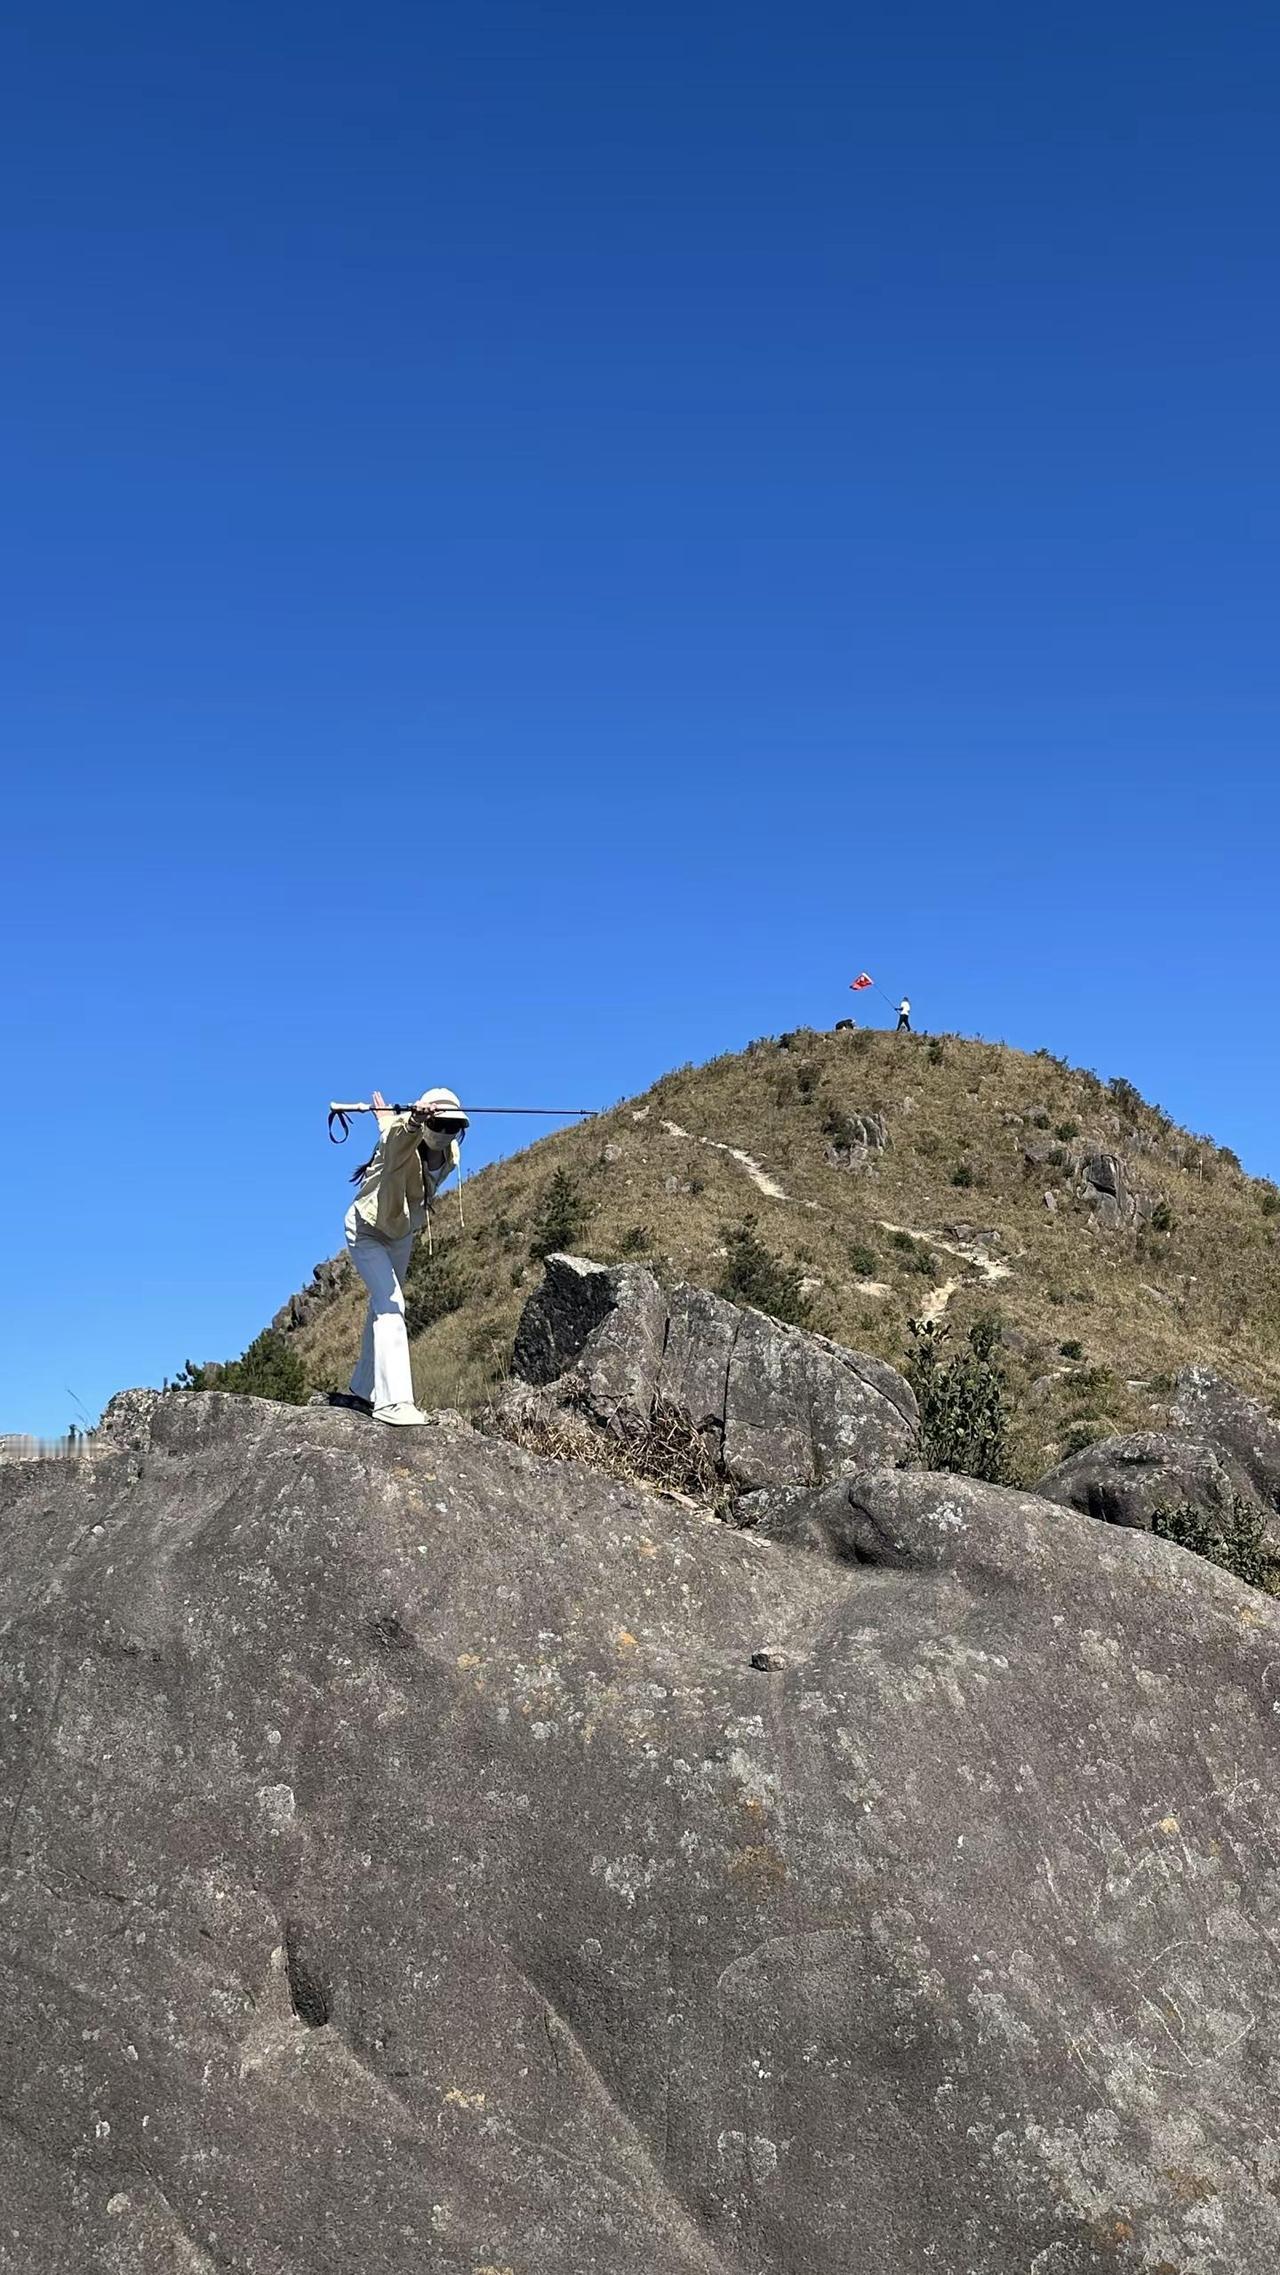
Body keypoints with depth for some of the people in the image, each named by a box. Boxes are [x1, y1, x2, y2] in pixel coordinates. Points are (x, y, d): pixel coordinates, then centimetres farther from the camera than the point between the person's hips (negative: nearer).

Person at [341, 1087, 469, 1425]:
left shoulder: (450, 1155, -13)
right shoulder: (402, 1142, -33)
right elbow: (400, 1133, -59)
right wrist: (414, 1119, -81)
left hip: (402, 1235, 8)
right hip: (366, 1231, -8)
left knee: (383, 1307, 16)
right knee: (390, 1304, -22)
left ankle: (363, 1391, 31)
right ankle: (392, 1401, -29)